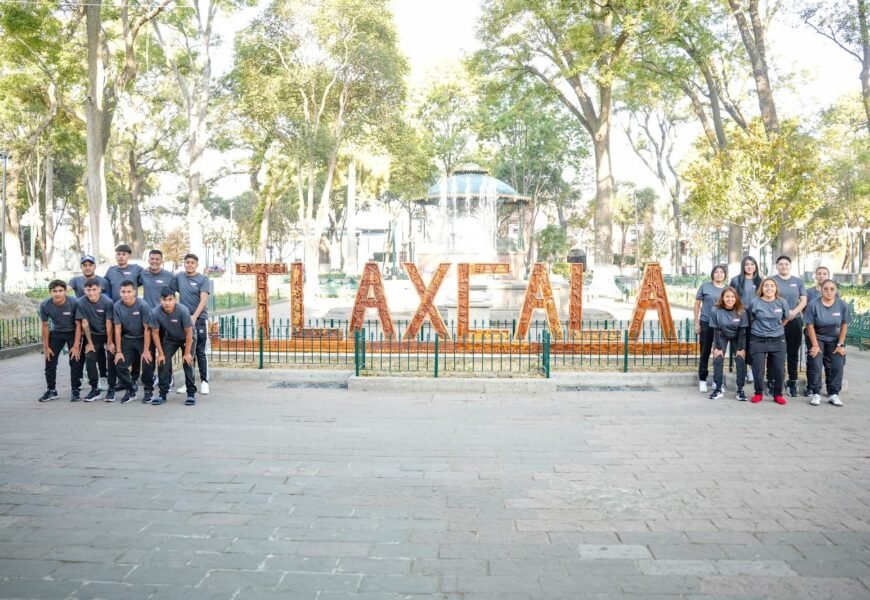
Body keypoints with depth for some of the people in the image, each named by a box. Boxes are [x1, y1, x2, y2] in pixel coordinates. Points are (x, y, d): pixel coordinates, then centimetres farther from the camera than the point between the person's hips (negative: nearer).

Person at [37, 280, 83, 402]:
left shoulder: (73, 303, -27)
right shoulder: (44, 305, -20)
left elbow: (78, 325, -17)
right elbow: (45, 326, -6)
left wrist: (76, 346, -18)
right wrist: (46, 347, -3)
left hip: (73, 333, -3)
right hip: (56, 333, 3)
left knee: (75, 361, -8)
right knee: (50, 362, 3)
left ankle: (75, 391, 5)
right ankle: (51, 390, 18)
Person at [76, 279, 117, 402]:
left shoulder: (107, 302, -20)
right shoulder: (81, 304, -14)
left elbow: (109, 323, -17)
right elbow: (84, 324, -9)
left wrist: (109, 342, -13)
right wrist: (89, 343, -6)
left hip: (108, 334, -2)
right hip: (93, 335, 2)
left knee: (111, 358, -10)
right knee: (89, 358, -8)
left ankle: (111, 389, 0)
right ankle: (94, 389, 4)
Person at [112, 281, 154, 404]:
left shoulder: (142, 305, -21)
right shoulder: (117, 306, -12)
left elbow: (147, 329, -18)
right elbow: (117, 329, -5)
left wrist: (146, 351, -18)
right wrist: (118, 351, -6)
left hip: (143, 338, -3)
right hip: (127, 339, 3)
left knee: (147, 363, -18)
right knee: (120, 364, -6)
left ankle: (148, 390, 5)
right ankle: (130, 391, 15)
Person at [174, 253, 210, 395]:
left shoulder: (203, 279, -3)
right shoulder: (179, 277, 8)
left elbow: (203, 300, -13)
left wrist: (194, 316, -24)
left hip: (200, 318, -3)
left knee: (200, 351, -1)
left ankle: (204, 381, 4)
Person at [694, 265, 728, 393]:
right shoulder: (705, 286, -1)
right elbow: (697, 305, 1)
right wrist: (697, 323, -3)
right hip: (706, 323, -2)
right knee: (705, 352, 3)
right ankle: (702, 379, 12)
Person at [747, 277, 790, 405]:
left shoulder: (782, 302, -4)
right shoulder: (755, 302, -9)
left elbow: (785, 319, 14)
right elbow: (750, 319, 7)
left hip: (778, 340, 1)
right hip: (758, 340, -1)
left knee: (778, 369, 2)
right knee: (758, 369, -1)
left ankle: (778, 394, 17)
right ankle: (758, 393, 15)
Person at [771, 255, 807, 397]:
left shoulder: (798, 281, 12)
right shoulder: (771, 280, 3)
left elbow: (803, 300, 6)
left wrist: (794, 312, -12)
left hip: (795, 322, 3)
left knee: (793, 353, 7)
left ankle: (792, 382, 14)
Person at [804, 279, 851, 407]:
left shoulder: (843, 305, -13)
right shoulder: (814, 304, -19)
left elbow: (844, 326, -5)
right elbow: (810, 326, -14)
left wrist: (840, 345, -6)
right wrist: (815, 345, -15)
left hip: (835, 339, 2)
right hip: (817, 338, -2)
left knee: (838, 366, -6)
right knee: (816, 366, -11)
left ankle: (834, 395, 1)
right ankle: (815, 394, -2)